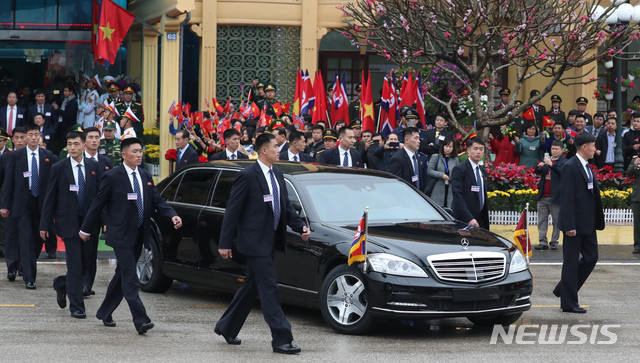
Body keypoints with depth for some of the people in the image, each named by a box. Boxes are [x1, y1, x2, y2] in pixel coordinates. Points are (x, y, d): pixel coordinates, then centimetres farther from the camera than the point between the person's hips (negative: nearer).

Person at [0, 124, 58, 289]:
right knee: (26, 239, -10)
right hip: (23, 204, -2)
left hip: (42, 203, 2)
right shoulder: (16, 156, 2)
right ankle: (29, 277, -10)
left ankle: (30, 267, 34)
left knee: (38, 239, 9)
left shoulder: (49, 156, 5)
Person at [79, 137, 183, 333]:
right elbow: (97, 205, -2)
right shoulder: (112, 177, -7)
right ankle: (141, 320, -17)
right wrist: (86, 229, 3)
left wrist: (173, 216, -10)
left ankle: (105, 313, 30)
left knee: (122, 275, 16)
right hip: (122, 236, -7)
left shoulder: (146, 177, 11)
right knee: (130, 280, -11)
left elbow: (158, 201, 9)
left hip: (139, 236, 7)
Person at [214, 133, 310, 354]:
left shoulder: (277, 175, 12)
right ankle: (281, 339, -7)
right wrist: (225, 243, -12)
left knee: (252, 287, 17)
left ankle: (227, 327, 31)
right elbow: (232, 210, -11)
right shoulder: (247, 176, -12)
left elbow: (286, 207, 17)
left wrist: (301, 227, 1)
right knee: (269, 289, -9)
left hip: (270, 242, 9)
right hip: (255, 242, -9)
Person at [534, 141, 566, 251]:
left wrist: (551, 164, -31)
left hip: (555, 196, -5)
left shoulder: (564, 162, -2)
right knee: (542, 220, 2)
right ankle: (543, 242, 4)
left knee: (556, 221, 1)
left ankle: (554, 242, 10)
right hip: (543, 196, 5)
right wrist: (539, 167, -11)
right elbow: (537, 172, 12)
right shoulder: (546, 160, 15)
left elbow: (563, 171, -19)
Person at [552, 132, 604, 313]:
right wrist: (570, 226, -23)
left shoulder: (587, 167, 14)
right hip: (575, 223, -9)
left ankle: (563, 289, 24)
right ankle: (568, 303, 7)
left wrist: (597, 221, 14)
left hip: (588, 223, 9)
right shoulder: (570, 167, -15)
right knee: (571, 262, -1)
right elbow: (567, 198, -19)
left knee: (591, 257, 12)